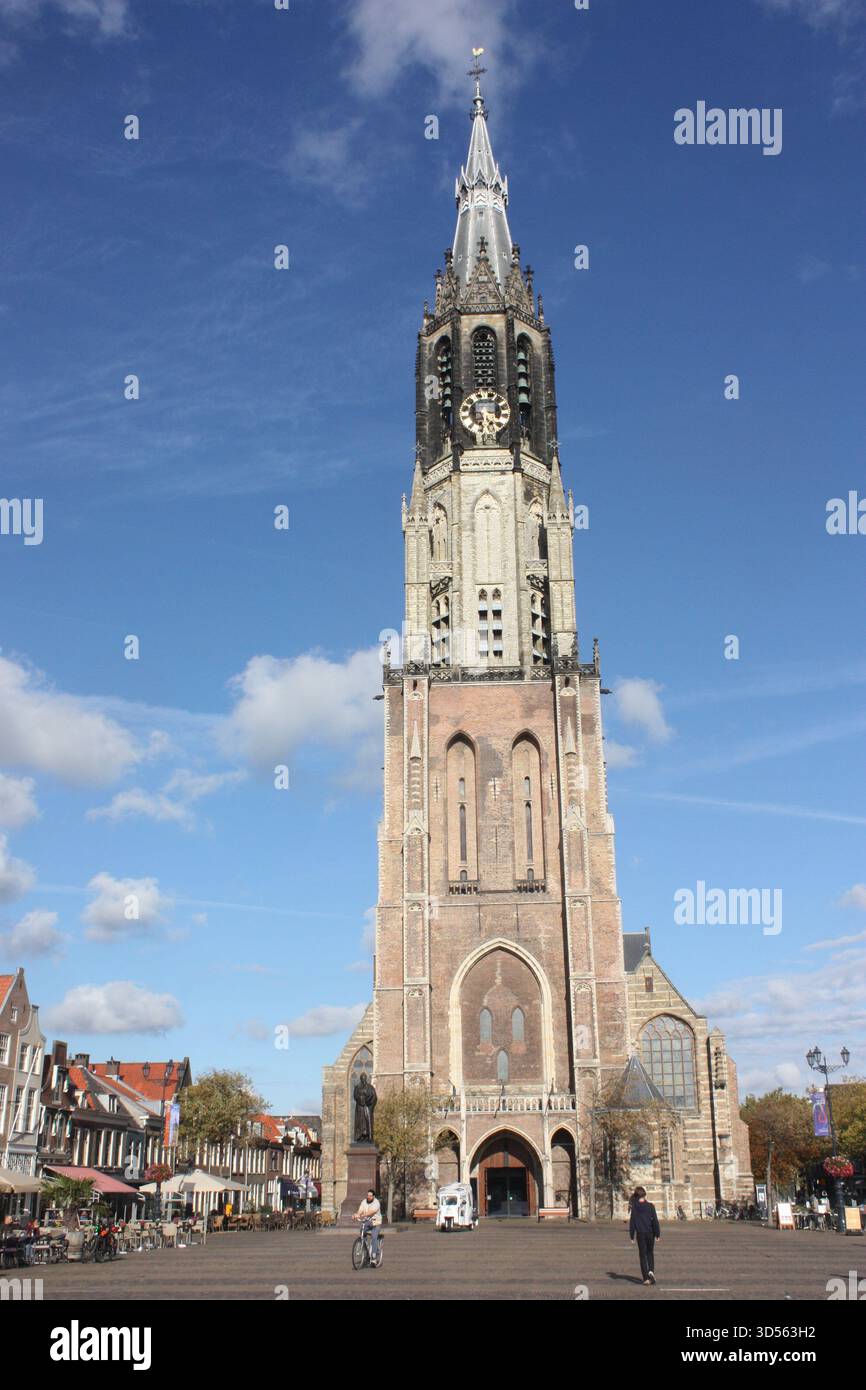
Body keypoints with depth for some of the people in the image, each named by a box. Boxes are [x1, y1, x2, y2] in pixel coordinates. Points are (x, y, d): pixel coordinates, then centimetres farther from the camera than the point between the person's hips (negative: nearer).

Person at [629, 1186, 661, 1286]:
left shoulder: (634, 1207, -4)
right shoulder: (650, 1206, -4)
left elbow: (632, 1222, -3)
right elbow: (655, 1220, -4)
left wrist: (632, 1235, 4)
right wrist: (657, 1234, 3)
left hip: (640, 1233, -1)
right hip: (650, 1233, 1)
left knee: (642, 1255, 6)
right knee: (650, 1253, 18)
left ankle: (646, 1278, 1)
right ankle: (651, 1270, -5)